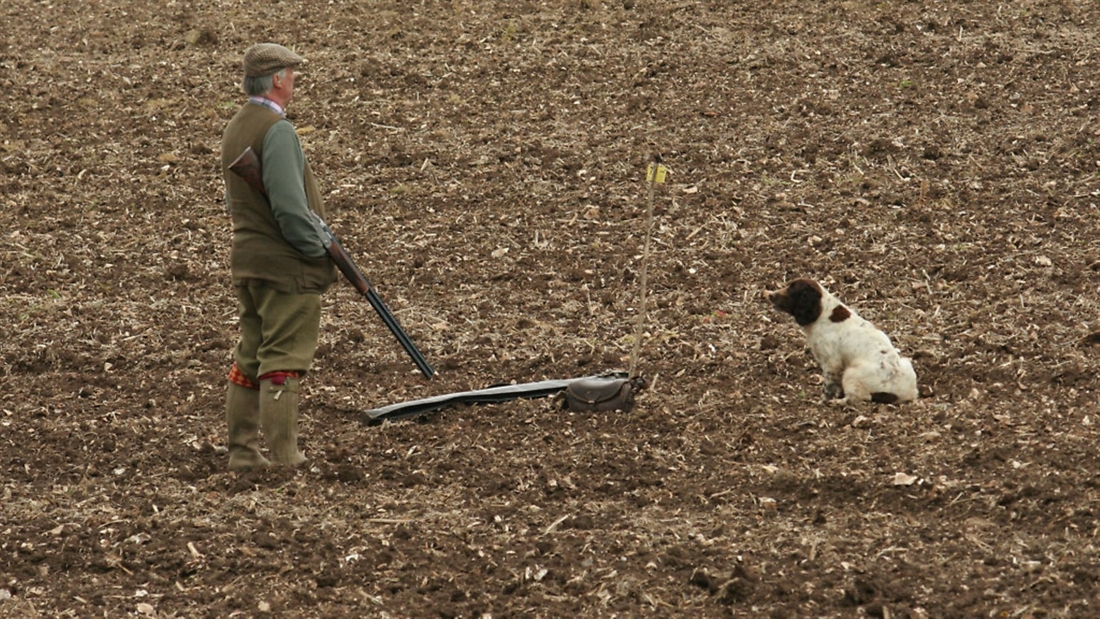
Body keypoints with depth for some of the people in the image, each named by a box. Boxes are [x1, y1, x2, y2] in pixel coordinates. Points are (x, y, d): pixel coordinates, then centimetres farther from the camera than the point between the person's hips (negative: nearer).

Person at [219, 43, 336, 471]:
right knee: (283, 364, -6)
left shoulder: (235, 128, 12)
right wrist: (320, 251, -11)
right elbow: (290, 206, -23)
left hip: (247, 260, 9)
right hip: (285, 266, -9)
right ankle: (284, 459, -5)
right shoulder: (276, 131, -18)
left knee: (249, 359, 14)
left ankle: (241, 452, 19)